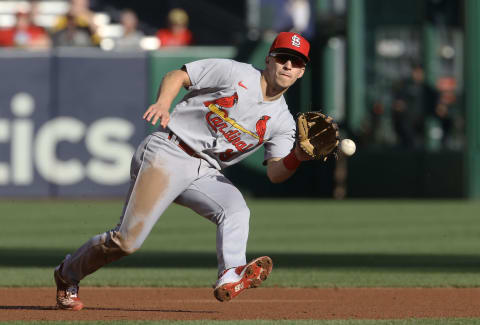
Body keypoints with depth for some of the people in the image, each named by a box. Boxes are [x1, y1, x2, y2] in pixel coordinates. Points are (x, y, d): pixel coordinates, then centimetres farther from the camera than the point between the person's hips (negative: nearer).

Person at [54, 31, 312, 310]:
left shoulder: (282, 120, 8)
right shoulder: (234, 73, -4)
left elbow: (276, 174, 0)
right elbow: (177, 76, 1)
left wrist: (297, 157, -21)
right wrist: (163, 104, -19)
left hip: (205, 172, 5)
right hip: (168, 153, -5)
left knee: (236, 210, -28)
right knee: (127, 240, -11)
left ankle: (230, 279, -48)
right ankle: (67, 275, 12)